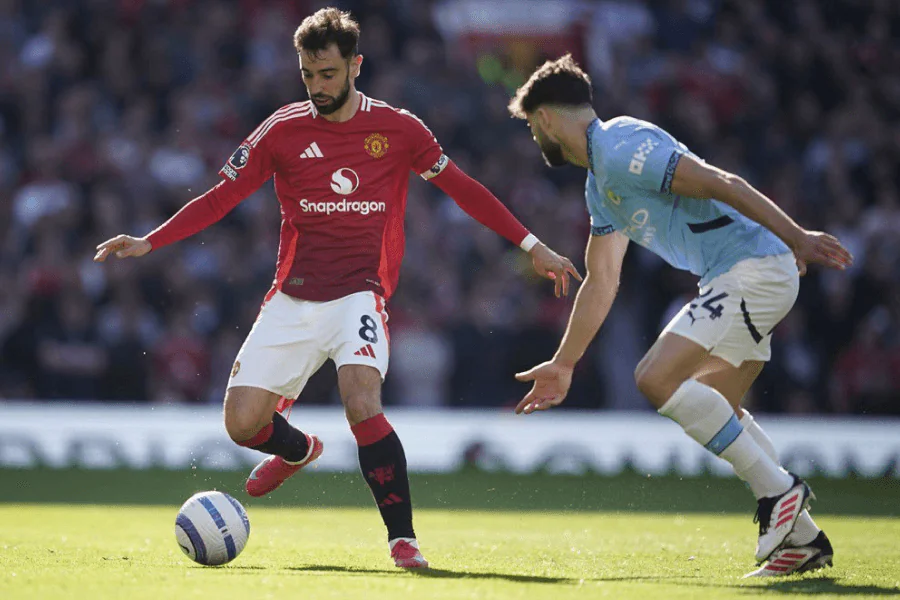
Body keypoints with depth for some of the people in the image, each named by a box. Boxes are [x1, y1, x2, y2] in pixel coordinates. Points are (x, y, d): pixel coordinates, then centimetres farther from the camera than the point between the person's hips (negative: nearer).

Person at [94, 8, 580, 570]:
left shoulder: (397, 129, 0)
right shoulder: (283, 131, 1)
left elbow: (463, 188, 9)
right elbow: (221, 198, 5)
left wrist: (532, 247, 7)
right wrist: (149, 242, -5)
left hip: (359, 294, -2)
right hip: (293, 298, 3)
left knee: (362, 403, -28)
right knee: (242, 423, -4)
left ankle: (403, 538, -18)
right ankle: (299, 450, 32)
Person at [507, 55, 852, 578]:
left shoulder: (622, 147, -12)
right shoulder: (600, 183, 22)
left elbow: (720, 184, -19)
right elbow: (600, 281, 28)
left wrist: (796, 237, -24)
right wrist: (563, 365, 31)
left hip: (755, 268, -11)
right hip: (737, 279, 11)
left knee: (658, 378, -17)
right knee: (716, 406, 18)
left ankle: (777, 489, -12)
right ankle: (803, 537, 20)